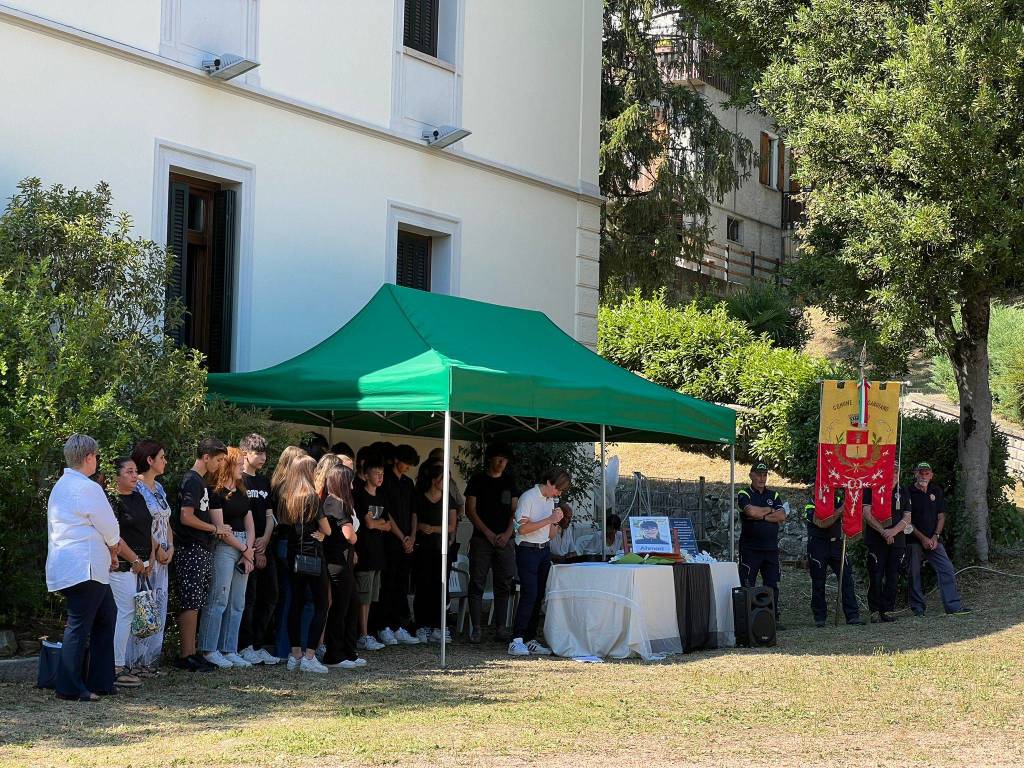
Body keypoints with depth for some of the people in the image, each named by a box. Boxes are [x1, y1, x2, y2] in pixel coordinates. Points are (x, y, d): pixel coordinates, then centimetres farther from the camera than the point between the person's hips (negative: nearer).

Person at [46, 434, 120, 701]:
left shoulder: (60, 487, 15)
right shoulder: (88, 489, -13)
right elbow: (111, 531, -9)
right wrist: (112, 553, 13)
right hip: (84, 567, -10)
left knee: (106, 616, 16)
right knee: (79, 626, -5)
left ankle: (100, 682, 19)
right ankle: (70, 688, -1)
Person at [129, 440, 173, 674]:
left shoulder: (159, 488, 17)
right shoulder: (137, 488, -11)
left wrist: (170, 548, 6)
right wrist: (157, 549, -13)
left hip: (162, 557, 9)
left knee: (159, 608, 9)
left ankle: (151, 659, 15)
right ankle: (137, 662, -3)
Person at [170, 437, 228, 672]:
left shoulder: (200, 482, 18)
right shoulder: (192, 481, -12)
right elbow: (186, 517, -20)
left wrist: (216, 529, 12)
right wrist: (213, 528, -9)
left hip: (202, 549, 10)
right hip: (191, 550, -10)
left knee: (195, 605, 10)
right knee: (190, 605, -8)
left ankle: (191, 652, 13)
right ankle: (186, 656, -6)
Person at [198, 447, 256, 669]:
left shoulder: (242, 494, 18)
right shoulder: (216, 492, -6)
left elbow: (249, 527, 15)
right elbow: (220, 528, -12)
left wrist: (248, 552, 0)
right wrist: (244, 549, -6)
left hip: (244, 549, 8)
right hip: (223, 548, -8)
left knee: (237, 604, 7)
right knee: (218, 600, -8)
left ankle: (229, 650, 12)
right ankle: (209, 650, -4)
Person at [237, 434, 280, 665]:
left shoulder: (264, 482, 18)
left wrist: (264, 541, -2)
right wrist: (252, 548, -12)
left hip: (264, 548, 8)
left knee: (269, 597, 8)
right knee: (248, 598, -7)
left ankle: (258, 645, 16)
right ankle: (245, 647, 0)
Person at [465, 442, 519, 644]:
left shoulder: (509, 481, 13)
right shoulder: (478, 480, 3)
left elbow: (515, 510, 12)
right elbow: (470, 510, -1)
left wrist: (507, 533, -4)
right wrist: (489, 533, -8)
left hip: (504, 540, 3)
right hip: (481, 540, -3)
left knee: (503, 586, 2)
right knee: (477, 584, -4)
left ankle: (501, 629, 5)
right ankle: (475, 629, -3)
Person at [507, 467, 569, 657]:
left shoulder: (551, 501, 15)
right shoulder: (528, 498, -9)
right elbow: (522, 528, -18)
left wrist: (556, 522, -4)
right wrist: (548, 520, -18)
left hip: (543, 551, 8)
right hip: (527, 550, -8)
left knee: (538, 596, 5)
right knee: (529, 595, -16)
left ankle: (530, 640, 8)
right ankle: (516, 641, -16)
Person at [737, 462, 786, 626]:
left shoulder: (773, 495, 14)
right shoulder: (744, 495, 0)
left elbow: (782, 516, 0)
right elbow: (751, 511, -20)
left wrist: (761, 516, -10)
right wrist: (770, 510, -3)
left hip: (771, 548, 4)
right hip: (750, 549, -4)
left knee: (772, 586, 5)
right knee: (747, 586, -4)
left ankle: (774, 617, 9)